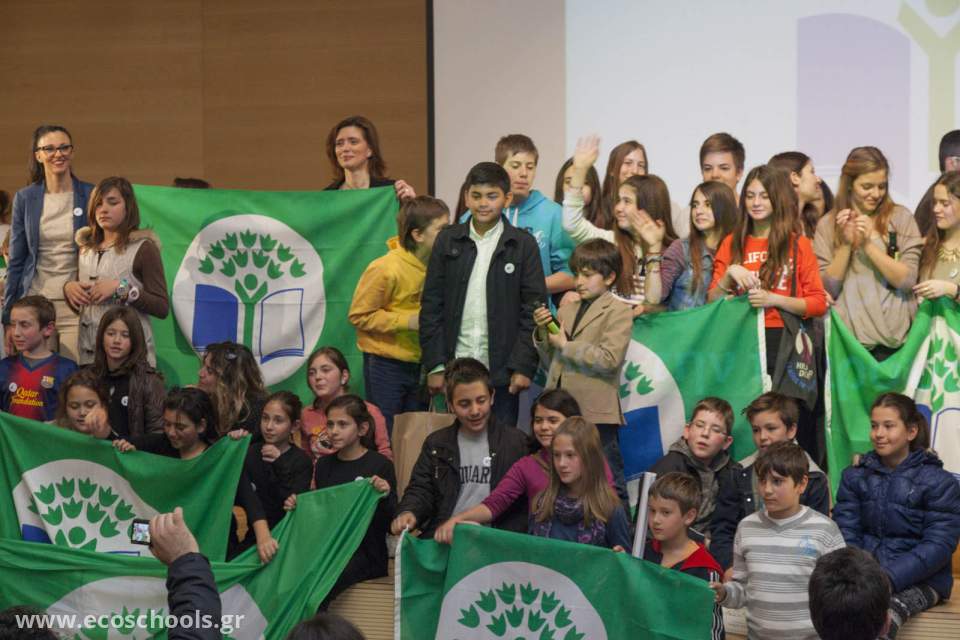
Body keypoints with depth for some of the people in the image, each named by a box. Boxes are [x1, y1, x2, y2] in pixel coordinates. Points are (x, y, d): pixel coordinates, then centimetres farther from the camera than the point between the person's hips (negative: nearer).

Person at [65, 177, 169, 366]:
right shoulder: (86, 248, 14)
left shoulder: (143, 248, -3)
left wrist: (121, 289, -16)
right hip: (88, 351, 5)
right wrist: (68, 287, 3)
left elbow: (162, 308, -8)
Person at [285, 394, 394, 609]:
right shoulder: (324, 465, 15)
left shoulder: (379, 466, -3)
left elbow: (391, 525, -3)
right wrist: (297, 507, 7)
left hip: (364, 553, -5)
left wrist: (385, 496, -21)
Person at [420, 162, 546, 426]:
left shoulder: (523, 244, 1)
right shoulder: (447, 241, 6)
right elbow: (431, 305, 6)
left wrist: (524, 366, -8)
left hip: (502, 372, -1)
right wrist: (434, 365, -1)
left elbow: (534, 308, 0)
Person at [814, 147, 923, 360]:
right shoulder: (827, 225, 5)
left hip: (893, 336, 0)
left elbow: (907, 281, -5)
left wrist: (868, 244, -13)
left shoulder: (901, 217, 1)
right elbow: (828, 289, 0)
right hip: (847, 336, 1)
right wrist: (845, 244, -11)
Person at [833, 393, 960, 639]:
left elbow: (938, 546, -10)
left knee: (891, 610, -38)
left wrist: (888, 578, -22)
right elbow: (846, 534, 4)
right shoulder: (854, 476, 11)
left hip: (920, 579, -3)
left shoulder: (939, 482, -2)